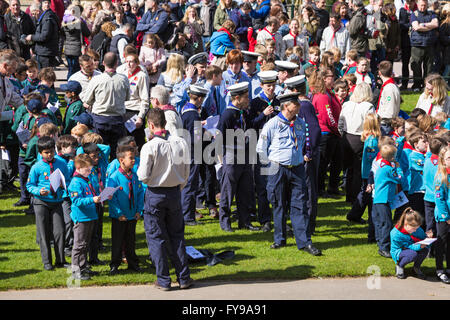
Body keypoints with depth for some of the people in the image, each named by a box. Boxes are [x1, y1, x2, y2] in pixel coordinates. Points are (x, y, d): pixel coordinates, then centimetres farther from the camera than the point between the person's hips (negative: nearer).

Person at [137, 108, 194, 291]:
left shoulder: (149, 147, -17)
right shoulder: (181, 143, -4)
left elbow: (143, 176, -16)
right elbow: (186, 173, 4)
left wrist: (139, 171, 7)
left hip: (155, 194, -4)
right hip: (175, 193, 4)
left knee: (156, 237, 6)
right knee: (177, 236, 15)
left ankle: (163, 280, 8)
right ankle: (184, 277, 16)